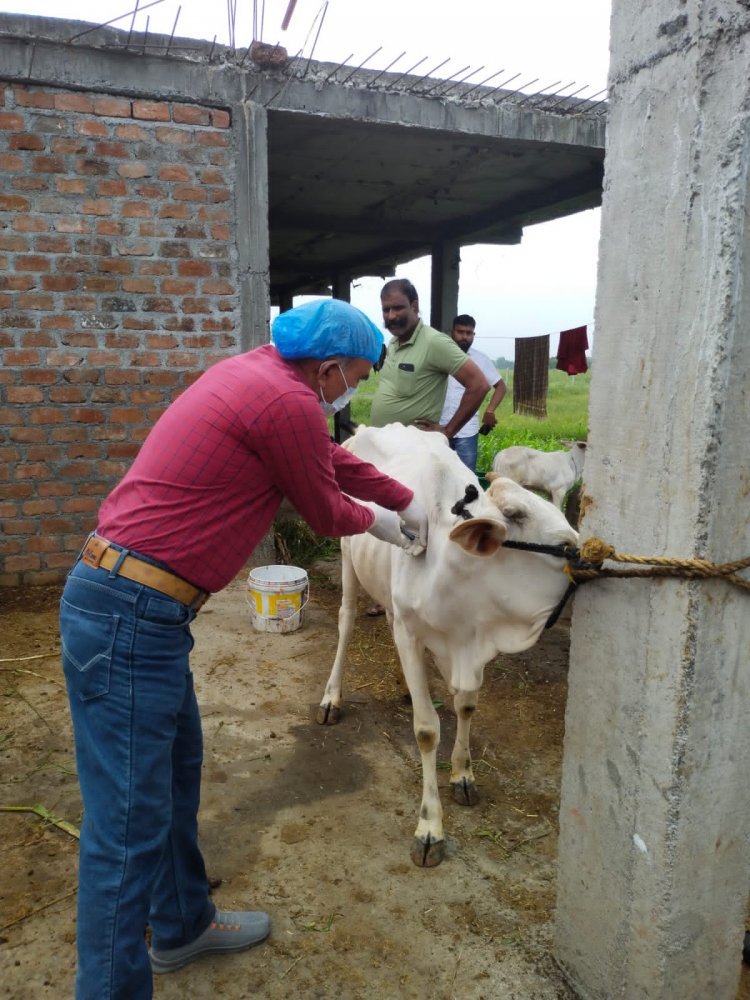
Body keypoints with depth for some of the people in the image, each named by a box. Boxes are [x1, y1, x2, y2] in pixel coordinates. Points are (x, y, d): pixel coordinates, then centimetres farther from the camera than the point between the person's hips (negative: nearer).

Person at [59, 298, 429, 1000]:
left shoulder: (256, 371, 13)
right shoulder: (287, 402, -17)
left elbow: (330, 456, 26)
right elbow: (326, 514, -3)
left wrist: (405, 501, 32)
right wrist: (375, 520, 18)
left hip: (125, 600, 11)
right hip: (131, 618, -11)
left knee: (177, 766, 24)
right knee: (129, 828, 1)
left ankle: (182, 925, 44)